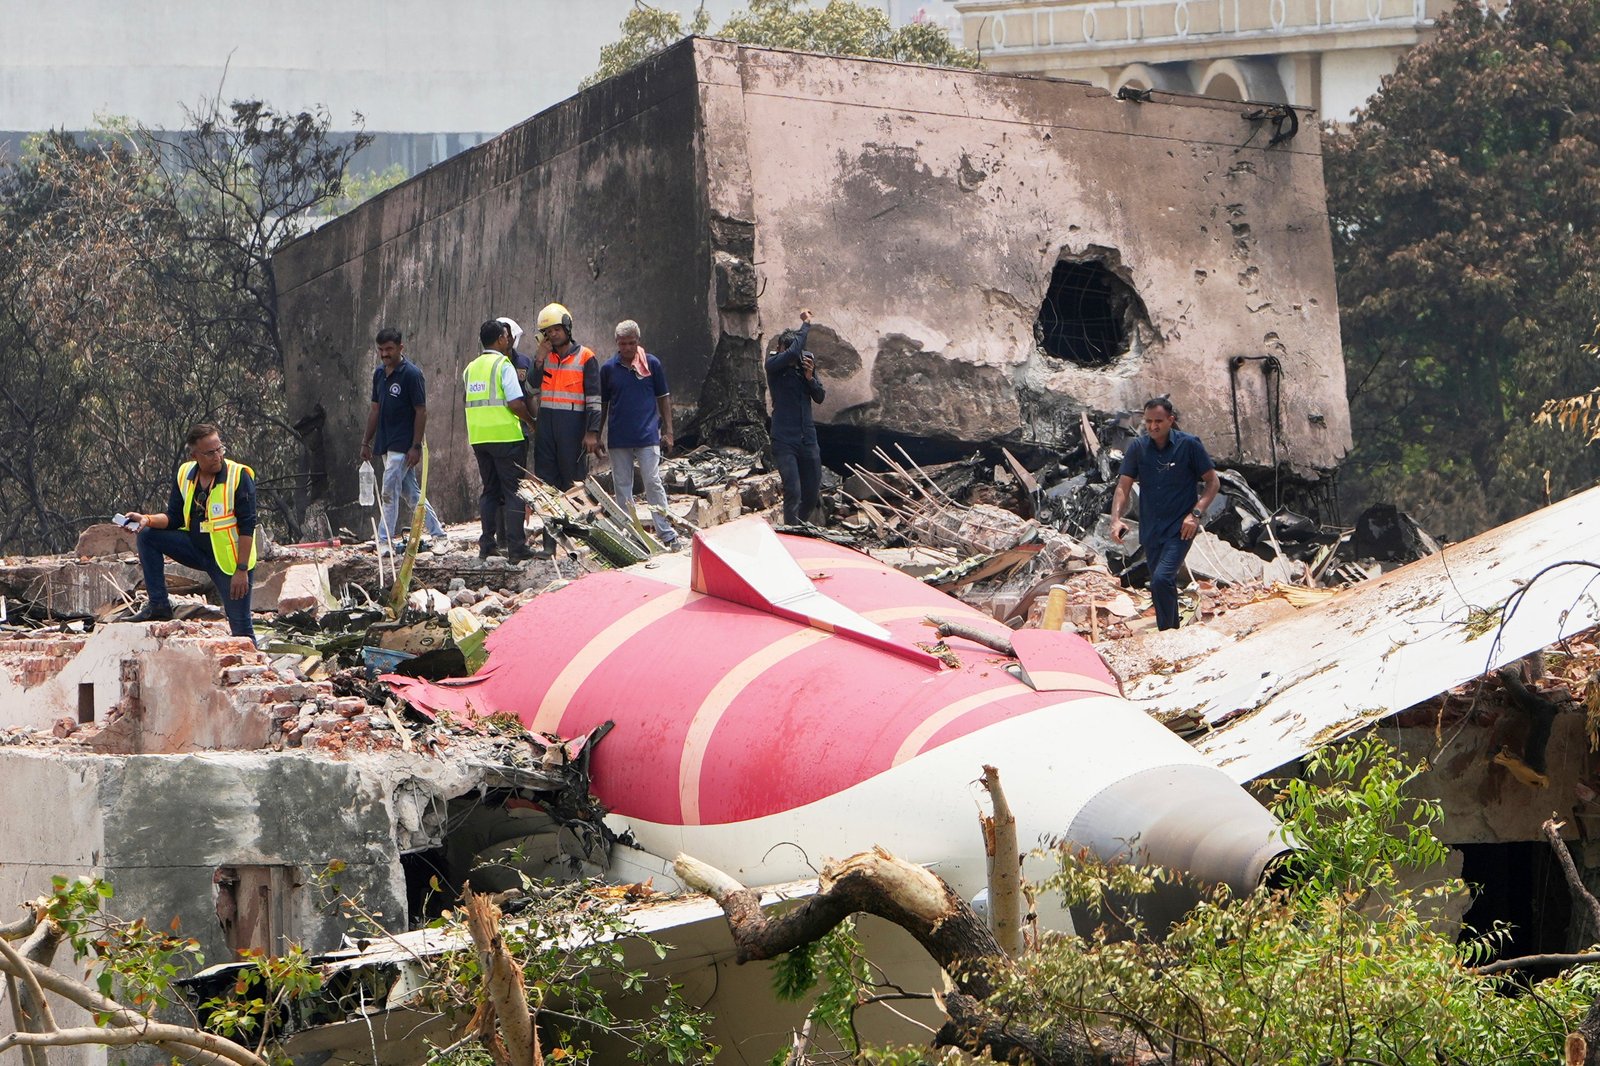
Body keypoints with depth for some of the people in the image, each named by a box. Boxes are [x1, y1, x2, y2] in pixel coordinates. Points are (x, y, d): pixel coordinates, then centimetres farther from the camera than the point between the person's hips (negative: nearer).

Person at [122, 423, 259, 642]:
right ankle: (158, 605, -4)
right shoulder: (185, 475, 0)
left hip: (230, 559, -5)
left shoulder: (239, 476, -16)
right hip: (196, 548, 5)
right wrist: (148, 520, -16)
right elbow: (175, 519, 5)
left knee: (241, 627, -6)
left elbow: (247, 526, -17)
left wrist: (242, 570, -21)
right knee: (147, 535, -6)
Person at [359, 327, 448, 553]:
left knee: (390, 492, -9)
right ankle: (437, 532, 19)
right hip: (386, 445, 8)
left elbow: (421, 411, -13)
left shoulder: (412, 374, -12)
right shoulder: (379, 374, 10)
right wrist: (366, 442, 15)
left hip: (403, 446, -8)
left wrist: (416, 446, -16)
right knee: (411, 493, 11)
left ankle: (385, 541, -5)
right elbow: (375, 409, 17)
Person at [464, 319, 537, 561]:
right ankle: (515, 547, -5)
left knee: (489, 491, 14)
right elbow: (515, 403, -14)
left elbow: (472, 400, 15)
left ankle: (486, 545, 12)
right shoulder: (503, 365, -9)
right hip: (506, 436, -6)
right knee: (513, 492, -2)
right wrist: (532, 421, 0)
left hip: (479, 438, 6)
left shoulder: (471, 368, 12)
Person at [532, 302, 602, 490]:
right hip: (546, 423, 5)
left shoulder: (585, 358, -2)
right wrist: (540, 360, -5)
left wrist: (592, 432, -13)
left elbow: (594, 399, -5)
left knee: (572, 482, -1)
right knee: (544, 480, 4)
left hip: (573, 425, -5)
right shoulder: (545, 356, 13)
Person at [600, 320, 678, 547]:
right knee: (622, 486, 6)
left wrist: (667, 431, 2)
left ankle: (666, 533, -5)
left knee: (653, 483, -6)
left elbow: (663, 399, 7)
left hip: (648, 435, -2)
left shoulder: (652, 364, 2)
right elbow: (603, 404, 13)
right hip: (618, 438, 2)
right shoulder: (608, 368, 5)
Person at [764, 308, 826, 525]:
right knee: (793, 492, -15)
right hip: (785, 441, -5)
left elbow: (820, 397, 8)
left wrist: (810, 377, -10)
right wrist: (806, 325, -15)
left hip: (808, 439, 5)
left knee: (813, 493, 11)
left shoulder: (806, 363, 7)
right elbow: (792, 352, -27)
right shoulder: (774, 365, -7)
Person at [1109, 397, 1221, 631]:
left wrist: (1196, 514, -14)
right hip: (1151, 530, 5)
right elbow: (1123, 486, 0)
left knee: (1161, 579, -22)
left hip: (1180, 528, -5)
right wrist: (1116, 519, -16)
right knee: (1164, 585, 16)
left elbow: (1213, 482, -2)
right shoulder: (1138, 447, 1)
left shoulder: (1189, 444, -8)